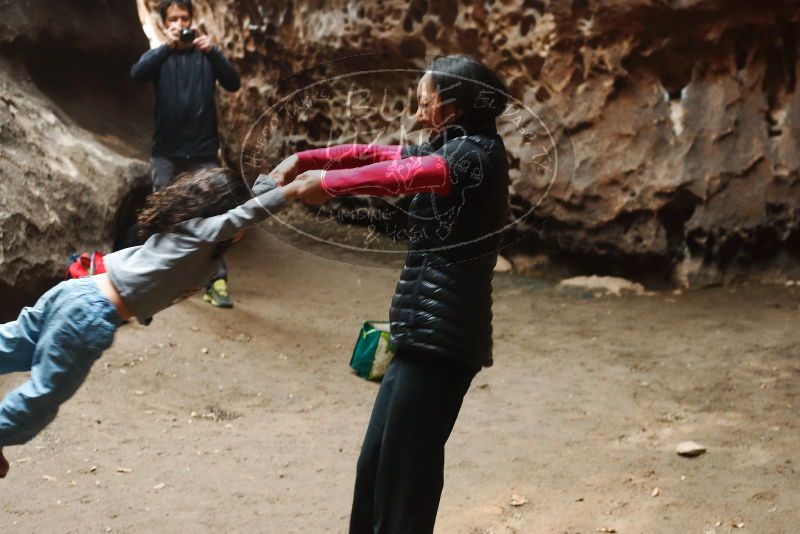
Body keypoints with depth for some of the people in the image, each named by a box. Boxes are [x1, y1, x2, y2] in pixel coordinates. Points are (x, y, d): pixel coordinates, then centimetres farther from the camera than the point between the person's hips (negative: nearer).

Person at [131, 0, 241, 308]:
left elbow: (233, 84, -8)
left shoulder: (205, 54, 6)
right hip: (166, 151, 1)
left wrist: (213, 52, -23)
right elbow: (137, 75, -15)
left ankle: (217, 282, -8)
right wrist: (167, 47, -27)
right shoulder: (158, 55, 6)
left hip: (203, 150, 0)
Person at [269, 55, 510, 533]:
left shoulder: (478, 152, -12)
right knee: (378, 461, 15)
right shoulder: (449, 149, 19)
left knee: (405, 466, -7)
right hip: (424, 330, 10)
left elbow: (408, 174, -29)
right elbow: (376, 154, 18)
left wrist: (329, 183, -24)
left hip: (443, 334, -10)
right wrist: (304, 159, 7)